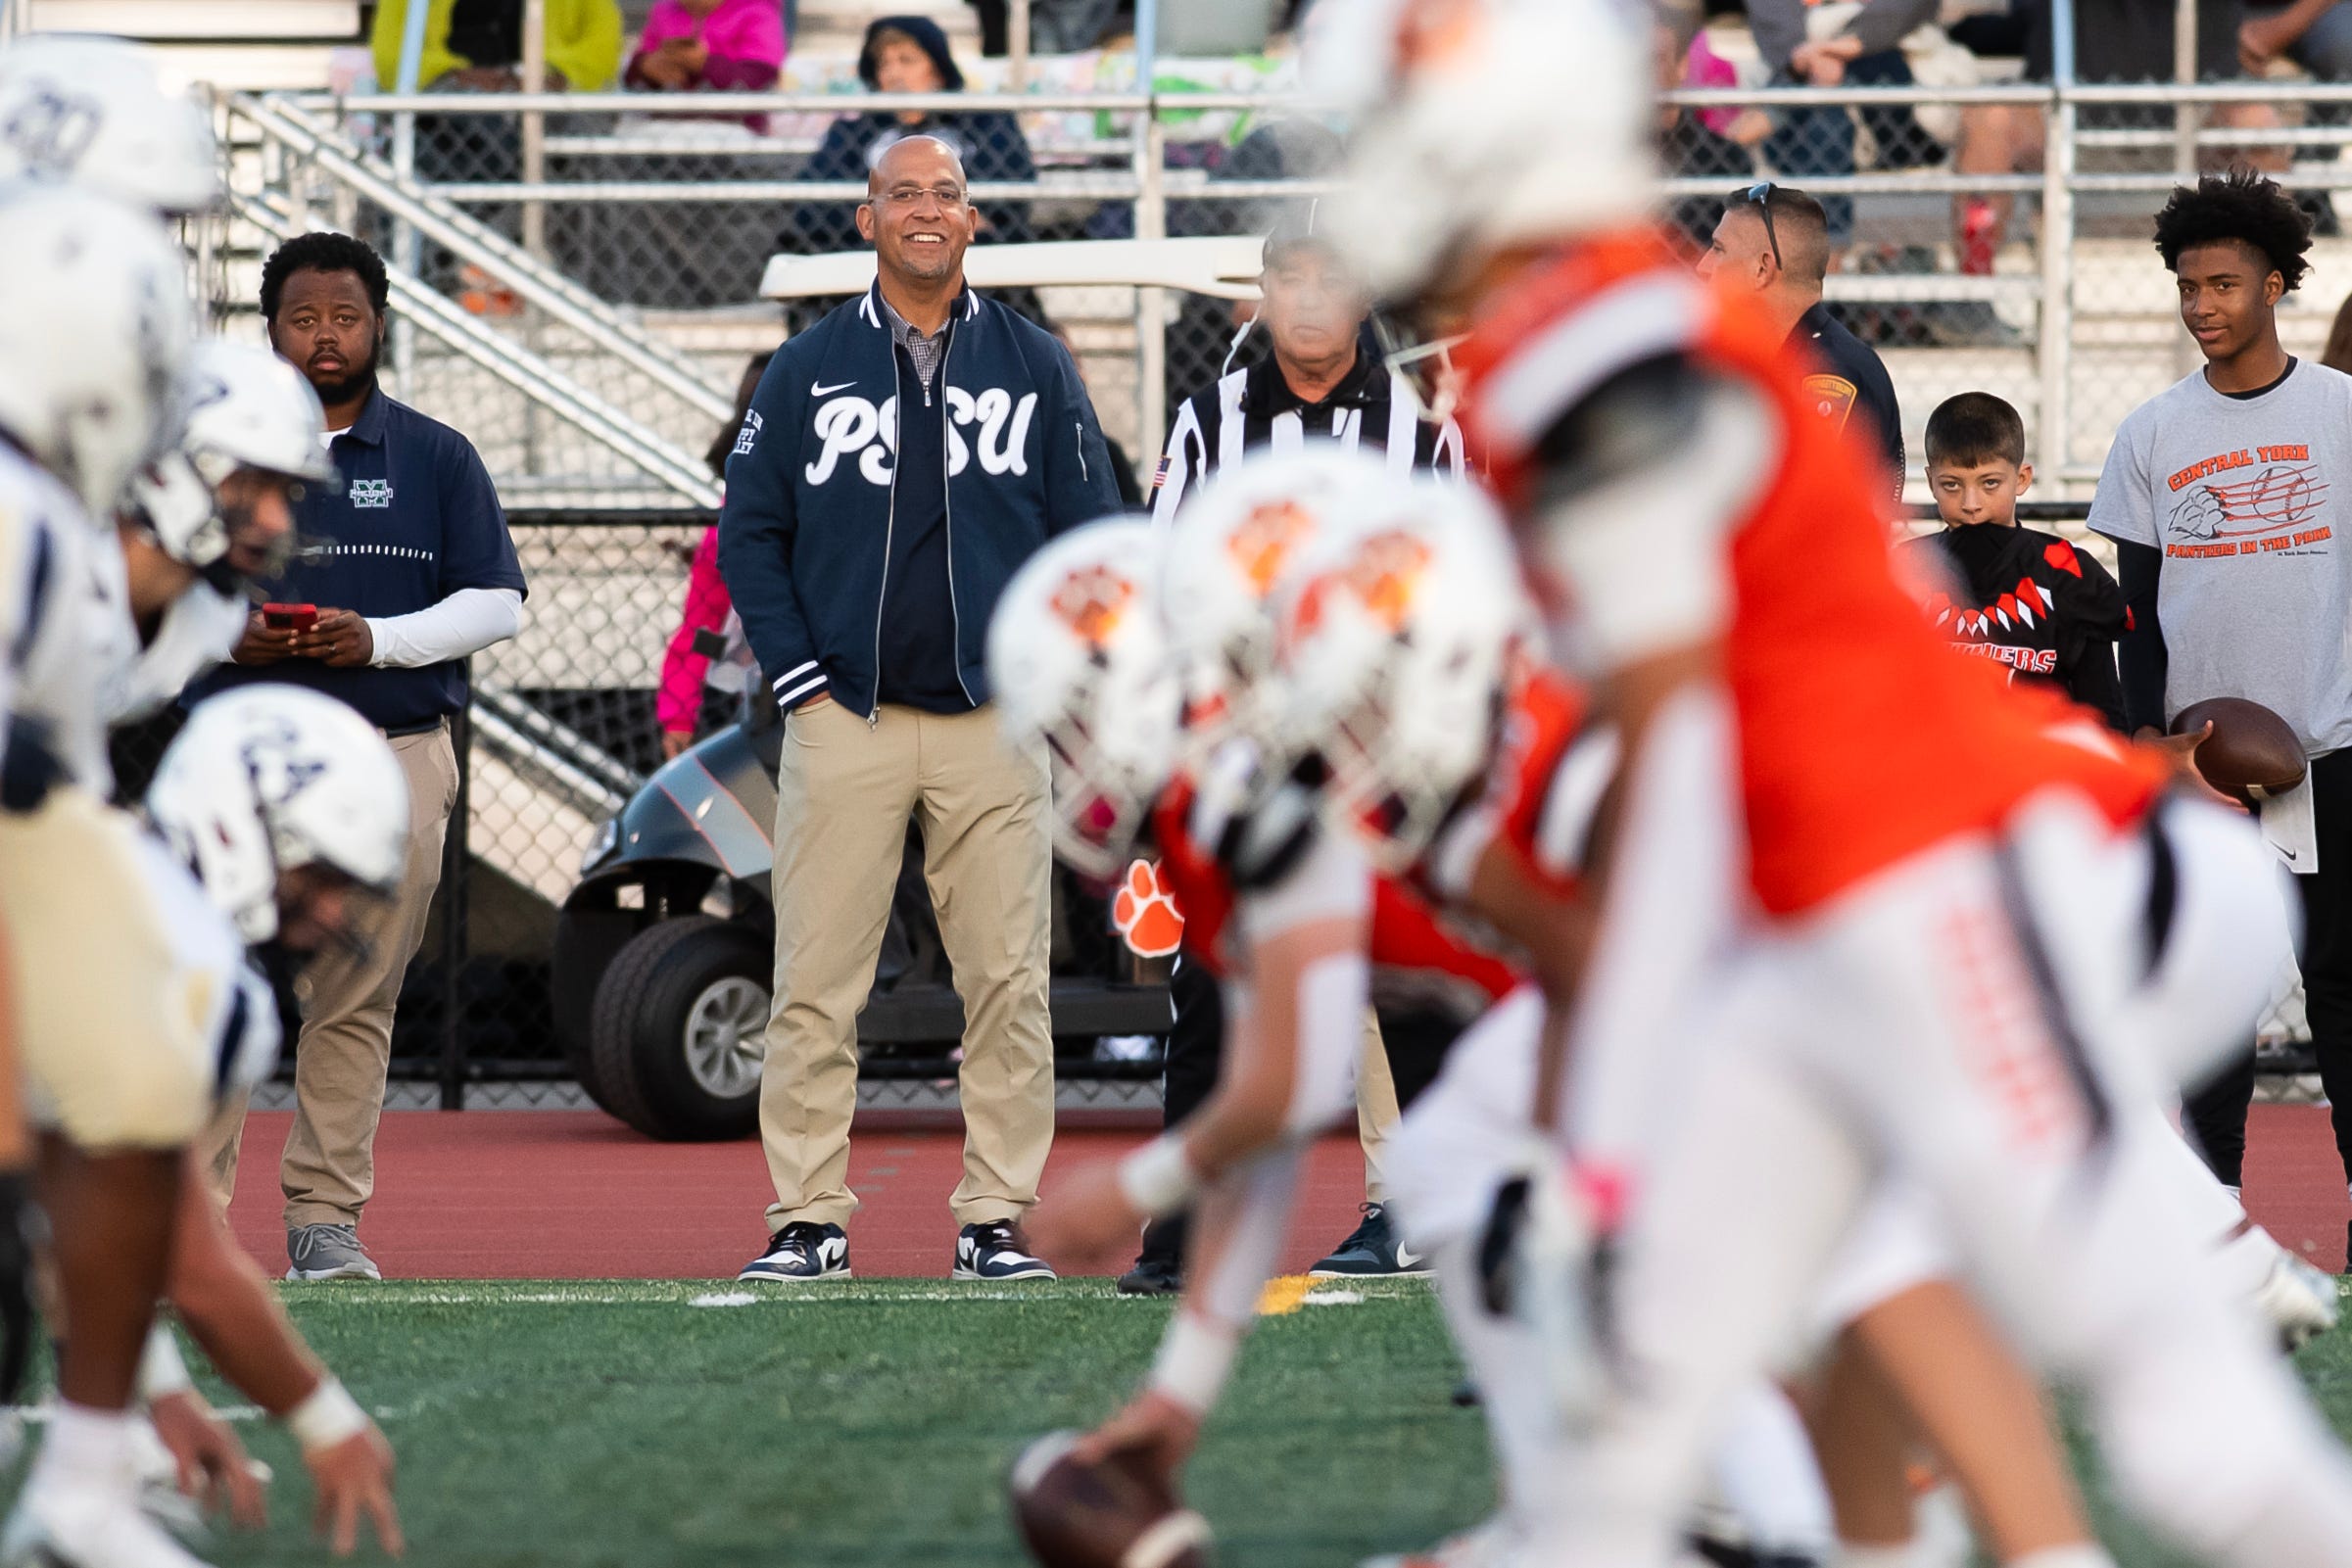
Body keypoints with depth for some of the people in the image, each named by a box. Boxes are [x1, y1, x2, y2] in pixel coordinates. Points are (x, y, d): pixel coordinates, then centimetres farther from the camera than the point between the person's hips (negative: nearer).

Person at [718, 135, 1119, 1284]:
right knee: (815, 986, -3)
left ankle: (995, 1221, 4)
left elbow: (1088, 533, 9)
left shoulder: (1036, 368, 9)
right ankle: (808, 1221, 1)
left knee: (1008, 982, -2)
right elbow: (749, 531, 8)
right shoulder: (808, 368, 7)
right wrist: (795, 670, -2)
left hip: (995, 723, 0)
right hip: (843, 718, 0)